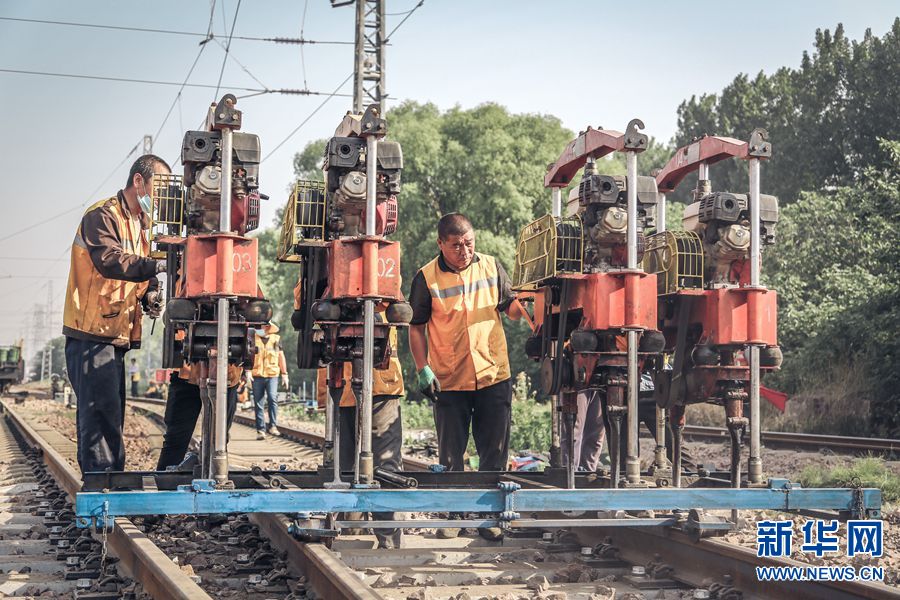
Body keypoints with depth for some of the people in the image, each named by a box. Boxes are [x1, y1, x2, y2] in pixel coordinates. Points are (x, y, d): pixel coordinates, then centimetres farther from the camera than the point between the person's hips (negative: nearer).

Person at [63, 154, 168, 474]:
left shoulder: (140, 224, 22)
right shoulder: (103, 215, -9)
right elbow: (110, 261, -26)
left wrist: (149, 296, 3)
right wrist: (158, 265, -35)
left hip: (115, 338, 10)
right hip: (92, 336, -10)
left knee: (109, 422, 10)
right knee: (102, 421, -14)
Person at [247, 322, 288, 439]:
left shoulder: (276, 339, 11)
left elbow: (281, 356, 15)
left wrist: (284, 374, 12)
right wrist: (248, 371, -10)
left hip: (272, 375, 0)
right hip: (257, 376, 0)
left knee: (273, 398, -20)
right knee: (259, 404, 2)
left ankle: (273, 426, -13)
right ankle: (261, 430, 7)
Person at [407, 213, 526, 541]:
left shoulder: (491, 267, 4)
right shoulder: (426, 278, -3)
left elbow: (510, 306, 12)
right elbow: (416, 326, 1)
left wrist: (523, 306, -11)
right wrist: (423, 369, -7)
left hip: (494, 376, 2)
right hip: (449, 381, -2)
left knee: (494, 452, 7)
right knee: (451, 454, 8)